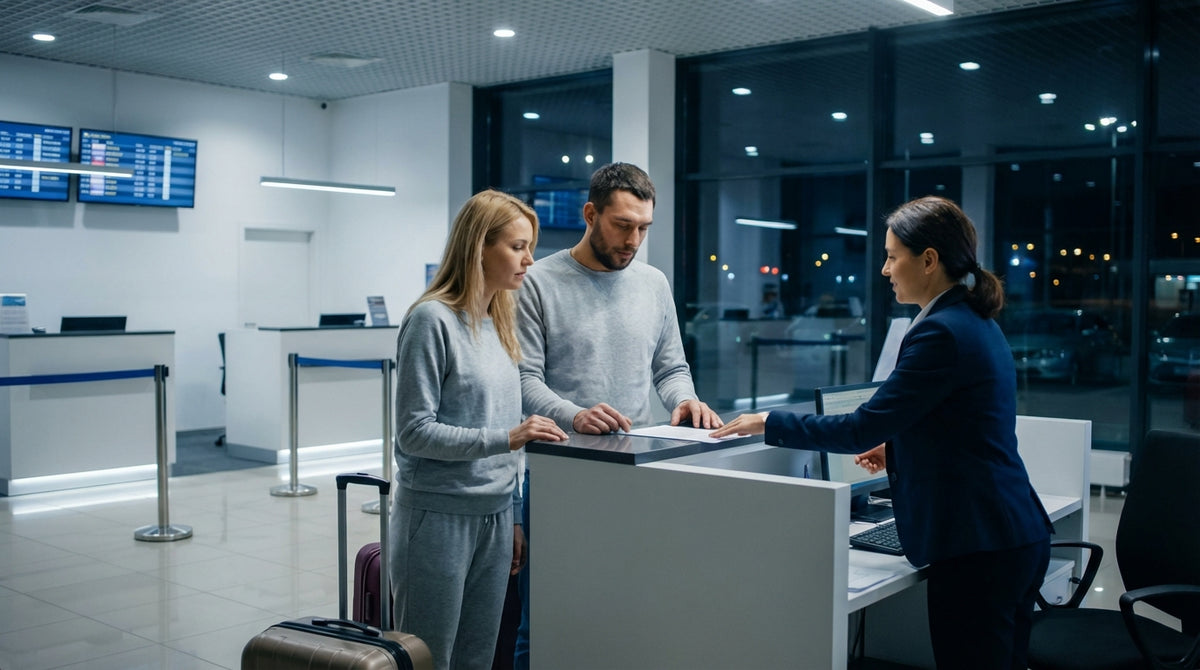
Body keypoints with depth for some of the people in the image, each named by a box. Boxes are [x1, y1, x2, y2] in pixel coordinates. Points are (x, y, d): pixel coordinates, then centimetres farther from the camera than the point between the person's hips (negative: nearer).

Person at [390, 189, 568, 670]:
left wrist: (513, 518, 15)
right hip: (439, 519, -7)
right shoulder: (432, 320, -12)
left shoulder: (500, 323, 10)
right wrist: (505, 438, -23)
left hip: (495, 519, 7)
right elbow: (414, 431, -15)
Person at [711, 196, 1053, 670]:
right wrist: (898, 447, 17)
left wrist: (768, 424, -11)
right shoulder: (975, 322, 12)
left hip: (977, 549, -10)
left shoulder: (940, 333, -18)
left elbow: (862, 427, -19)